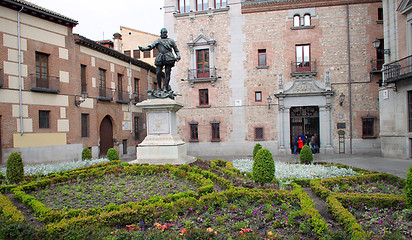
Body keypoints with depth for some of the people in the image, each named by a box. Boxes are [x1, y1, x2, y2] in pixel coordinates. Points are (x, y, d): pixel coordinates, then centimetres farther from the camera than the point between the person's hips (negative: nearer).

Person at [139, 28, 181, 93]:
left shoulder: (171, 40, 22)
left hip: (169, 58, -1)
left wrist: (178, 56, 3)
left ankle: (165, 87, -8)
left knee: (167, 73, -10)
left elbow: (176, 50, 21)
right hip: (160, 58, 1)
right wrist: (143, 48, -3)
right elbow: (150, 47, 13)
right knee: (158, 73, -9)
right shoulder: (157, 41, 23)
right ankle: (159, 87, 1)